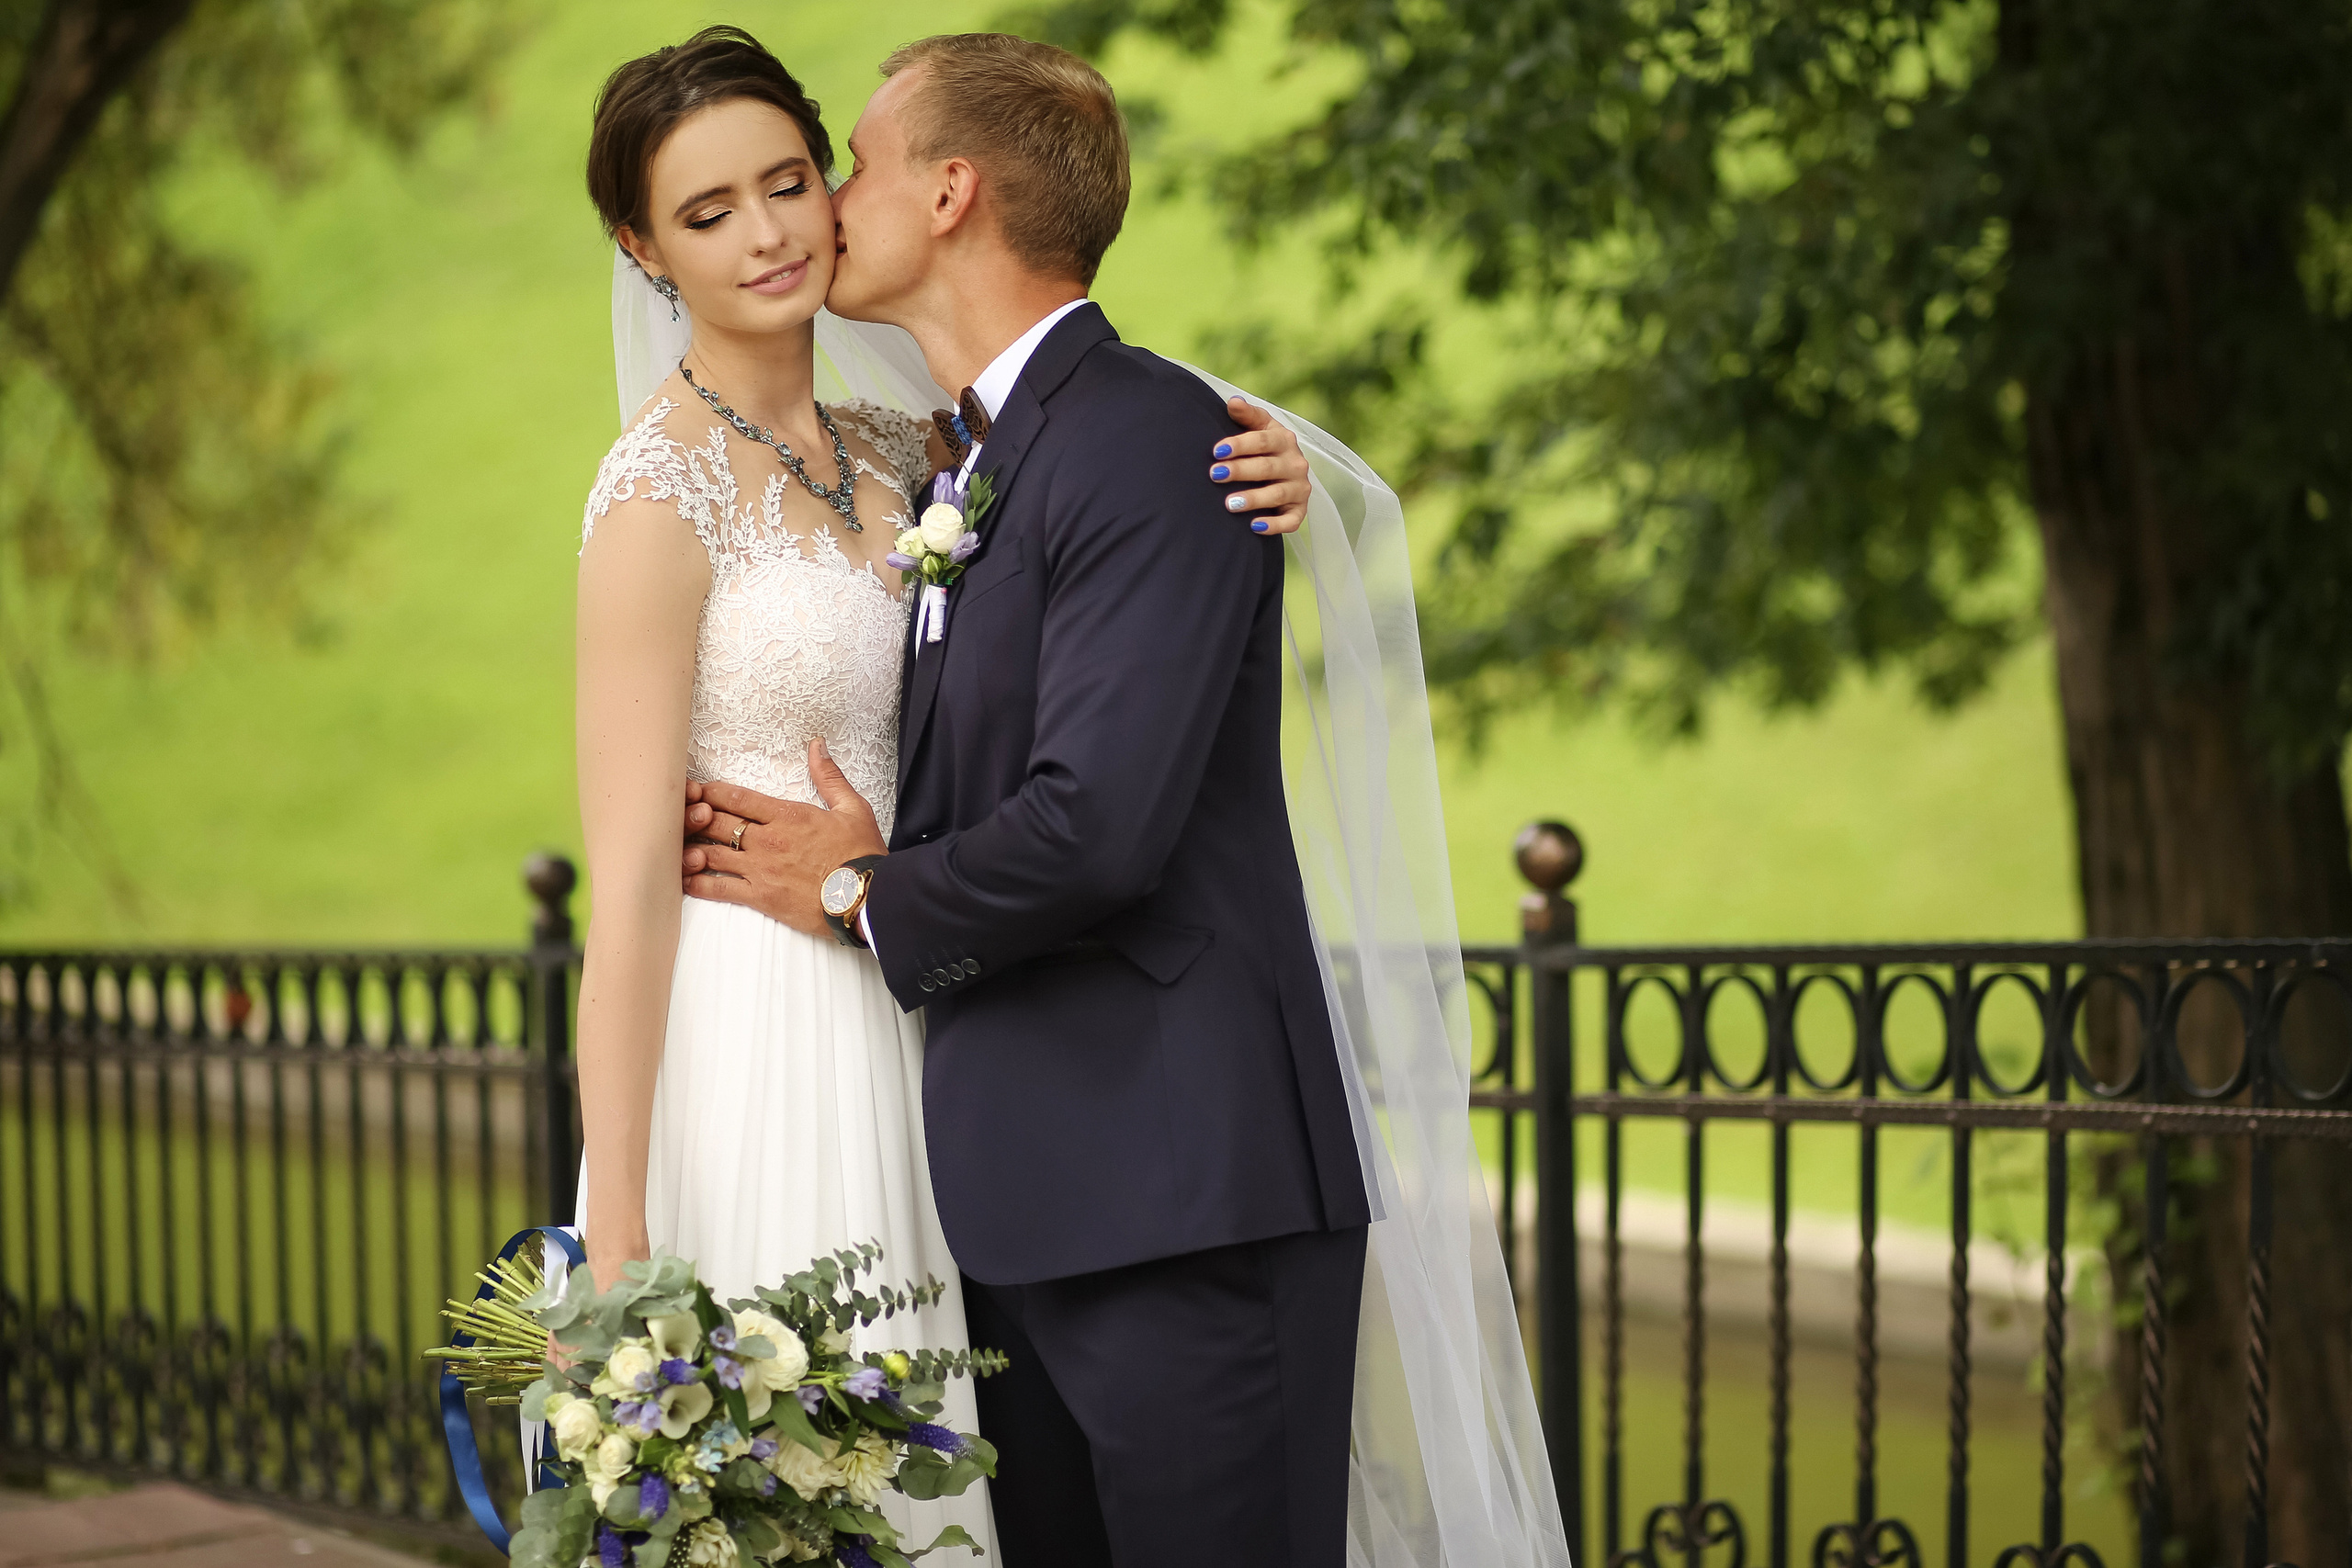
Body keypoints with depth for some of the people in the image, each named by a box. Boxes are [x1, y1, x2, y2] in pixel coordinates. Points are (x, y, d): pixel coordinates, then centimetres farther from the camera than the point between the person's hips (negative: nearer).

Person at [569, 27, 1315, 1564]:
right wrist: (611, 1240, -19)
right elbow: (630, 883, -15)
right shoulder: (665, 489, -12)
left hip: (884, 1048, 7)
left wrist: (1258, 472, -7)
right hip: (748, 1049, -7)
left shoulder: (891, 458, 9)